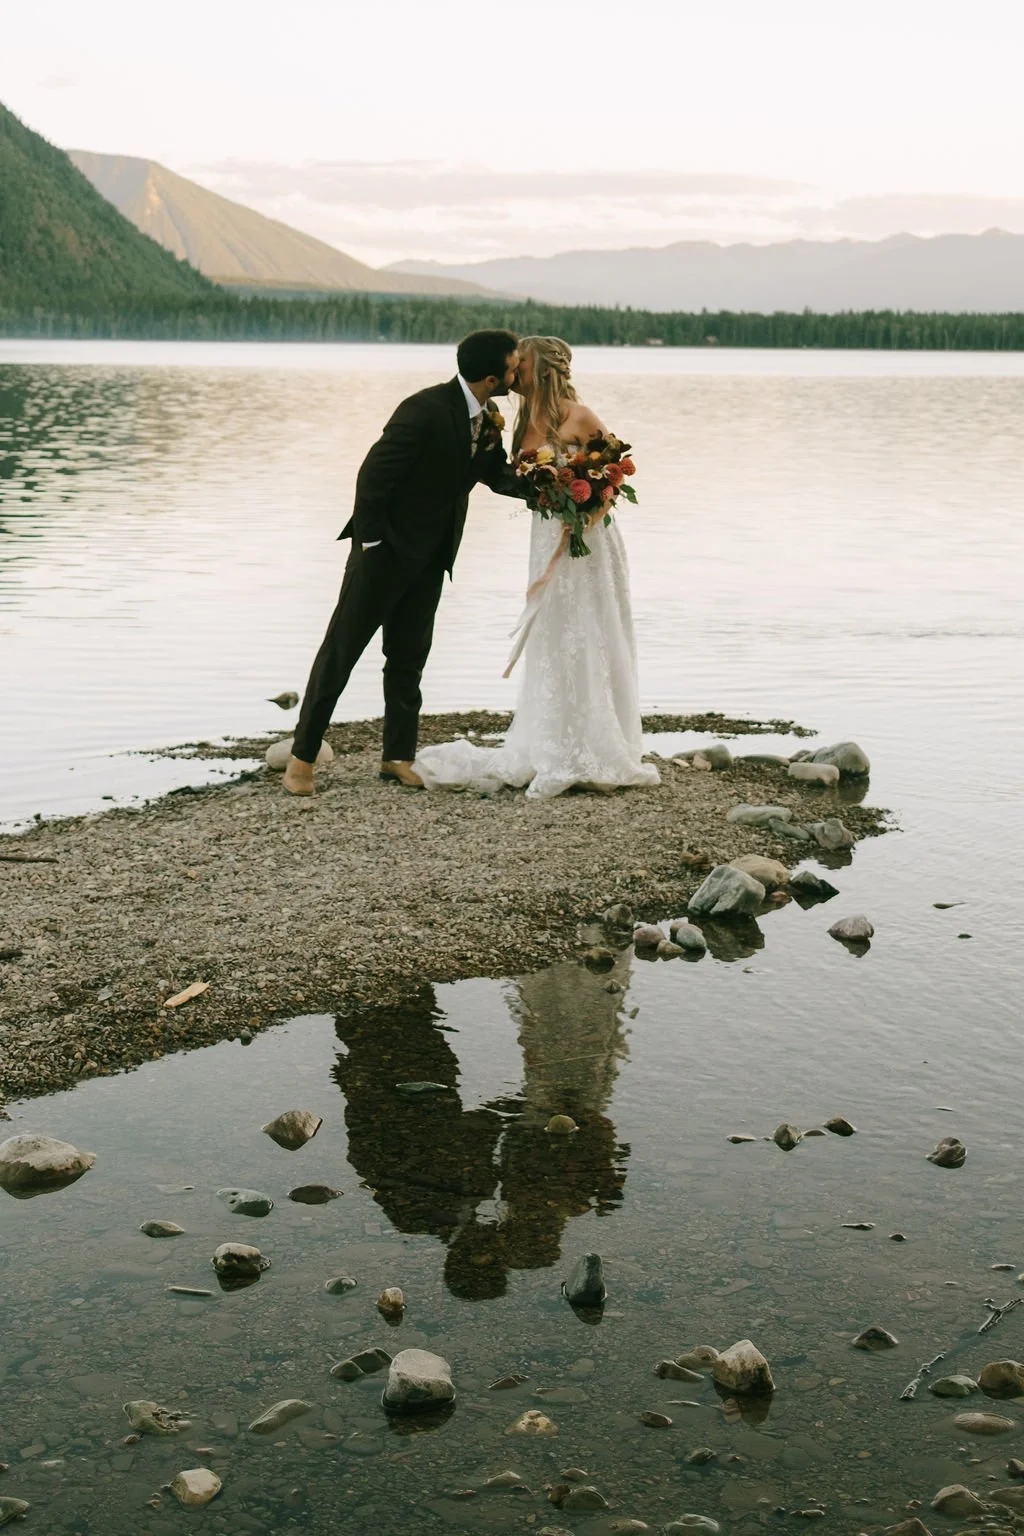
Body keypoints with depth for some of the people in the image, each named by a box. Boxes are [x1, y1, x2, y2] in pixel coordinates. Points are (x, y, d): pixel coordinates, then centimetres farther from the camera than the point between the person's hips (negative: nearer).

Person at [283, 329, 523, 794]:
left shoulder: (487, 419, 2)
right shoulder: (425, 410, -24)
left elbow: (498, 475, 13)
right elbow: (373, 475, -21)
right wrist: (371, 542, -17)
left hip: (430, 559, 7)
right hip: (386, 550, -7)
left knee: (408, 659, 14)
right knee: (340, 652, 1)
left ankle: (398, 756, 24)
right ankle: (302, 756, 9)